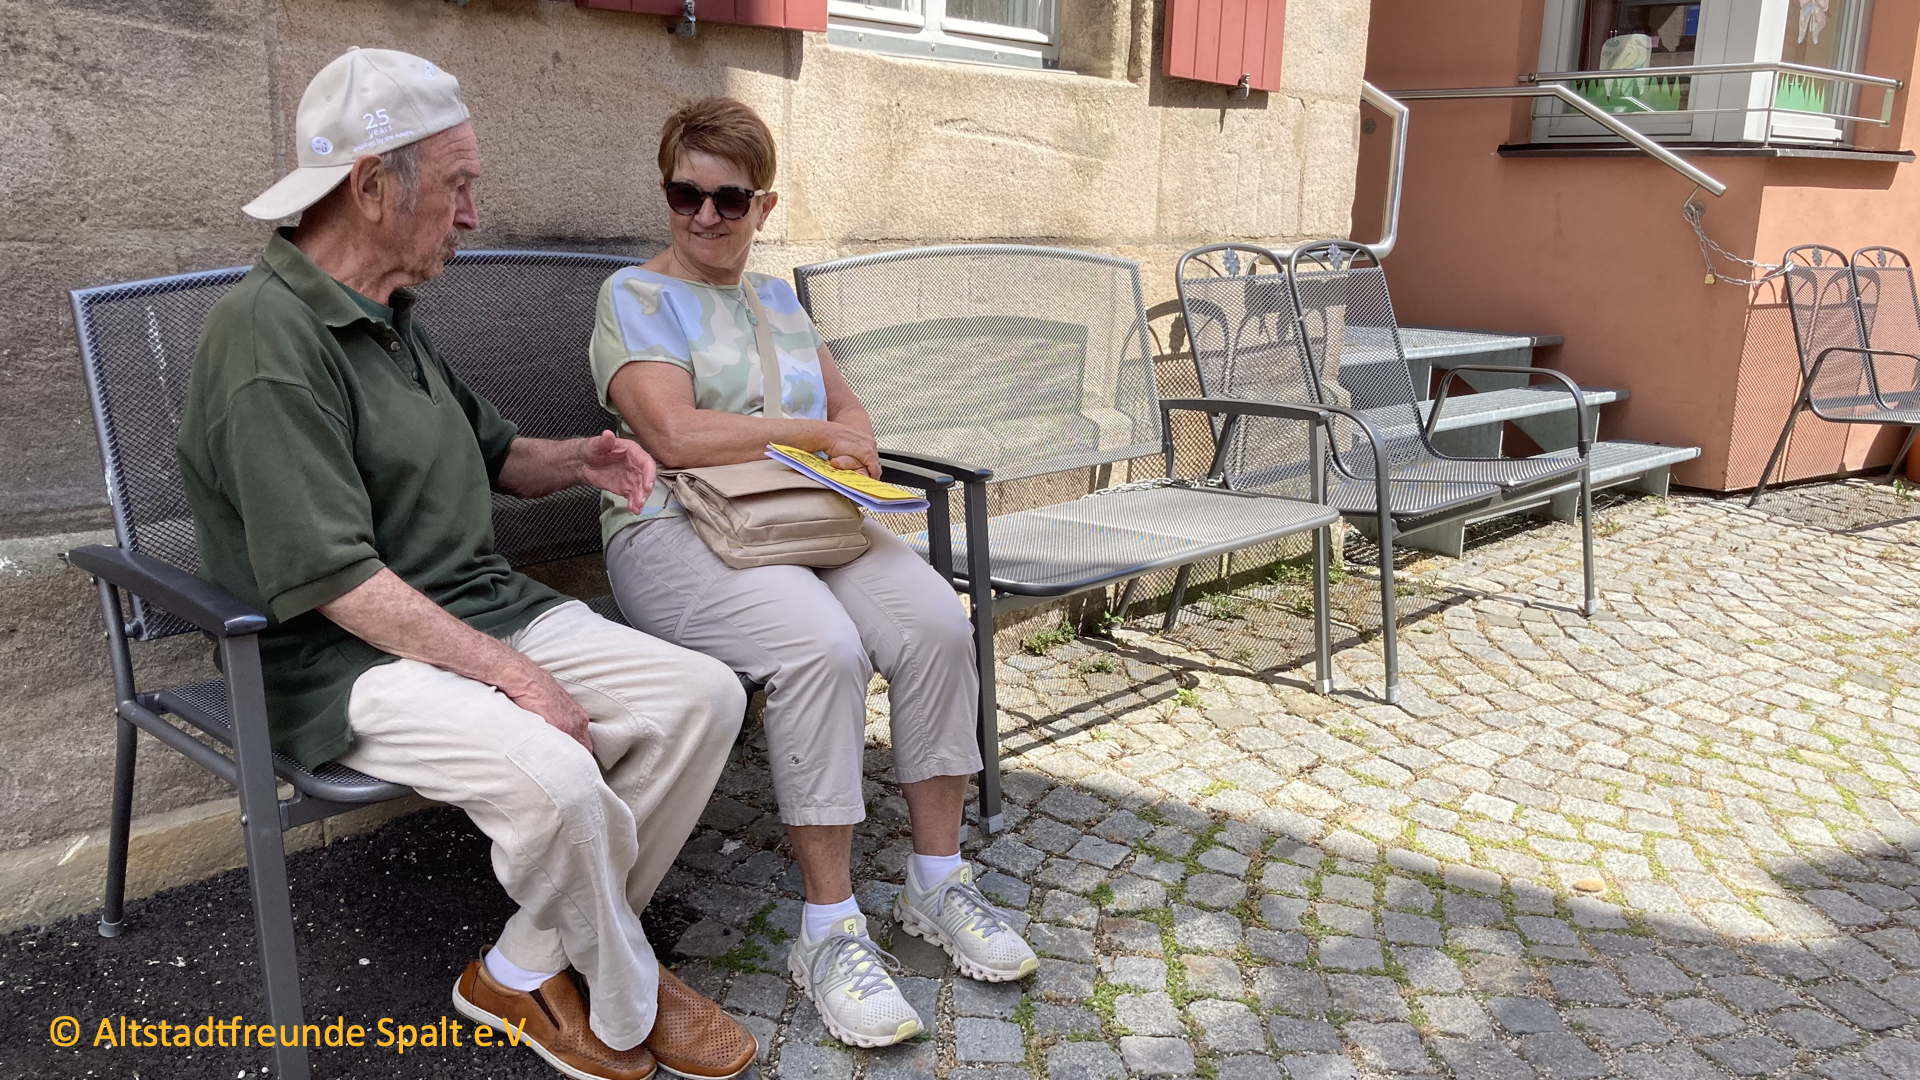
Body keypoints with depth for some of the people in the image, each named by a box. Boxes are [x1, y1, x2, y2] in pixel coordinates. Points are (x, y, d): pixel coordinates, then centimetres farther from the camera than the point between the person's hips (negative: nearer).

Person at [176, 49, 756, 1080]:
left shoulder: (390, 319, 14)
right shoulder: (269, 335, -16)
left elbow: (486, 455, 27)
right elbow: (336, 580, -22)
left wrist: (574, 460, 5)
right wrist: (514, 675, -22)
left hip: (486, 607, 9)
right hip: (352, 654, -9)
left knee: (704, 694, -8)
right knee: (554, 777, -34)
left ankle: (527, 969, 1)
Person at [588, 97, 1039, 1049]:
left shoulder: (779, 298, 23)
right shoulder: (635, 296, 3)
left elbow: (850, 410, 19)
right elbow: (678, 436, -13)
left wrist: (850, 451, -6)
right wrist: (810, 433, -3)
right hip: (680, 533, -6)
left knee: (938, 623, -21)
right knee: (823, 648, -33)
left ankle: (937, 881, -7)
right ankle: (829, 930, -21)